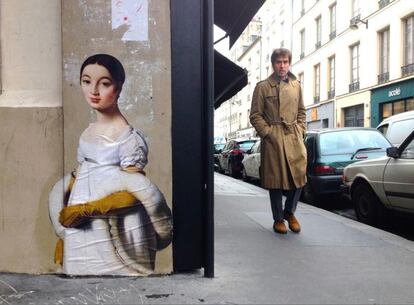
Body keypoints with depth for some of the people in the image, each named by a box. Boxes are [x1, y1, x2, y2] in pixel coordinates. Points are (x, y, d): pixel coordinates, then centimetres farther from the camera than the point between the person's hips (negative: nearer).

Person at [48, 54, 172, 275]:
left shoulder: (128, 137, -13)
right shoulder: (88, 133, 8)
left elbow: (132, 194, -16)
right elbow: (78, 183, 11)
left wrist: (85, 209, -20)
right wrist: (65, 235, 10)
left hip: (115, 236, -6)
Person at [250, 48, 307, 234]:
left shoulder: (296, 85, 14)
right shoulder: (263, 87, 2)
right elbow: (255, 115, 0)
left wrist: (301, 130, 7)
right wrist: (267, 133, -8)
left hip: (295, 138, 4)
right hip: (272, 140, -3)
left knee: (298, 176, -1)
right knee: (275, 180, 2)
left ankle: (289, 212, 23)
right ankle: (278, 219, 17)